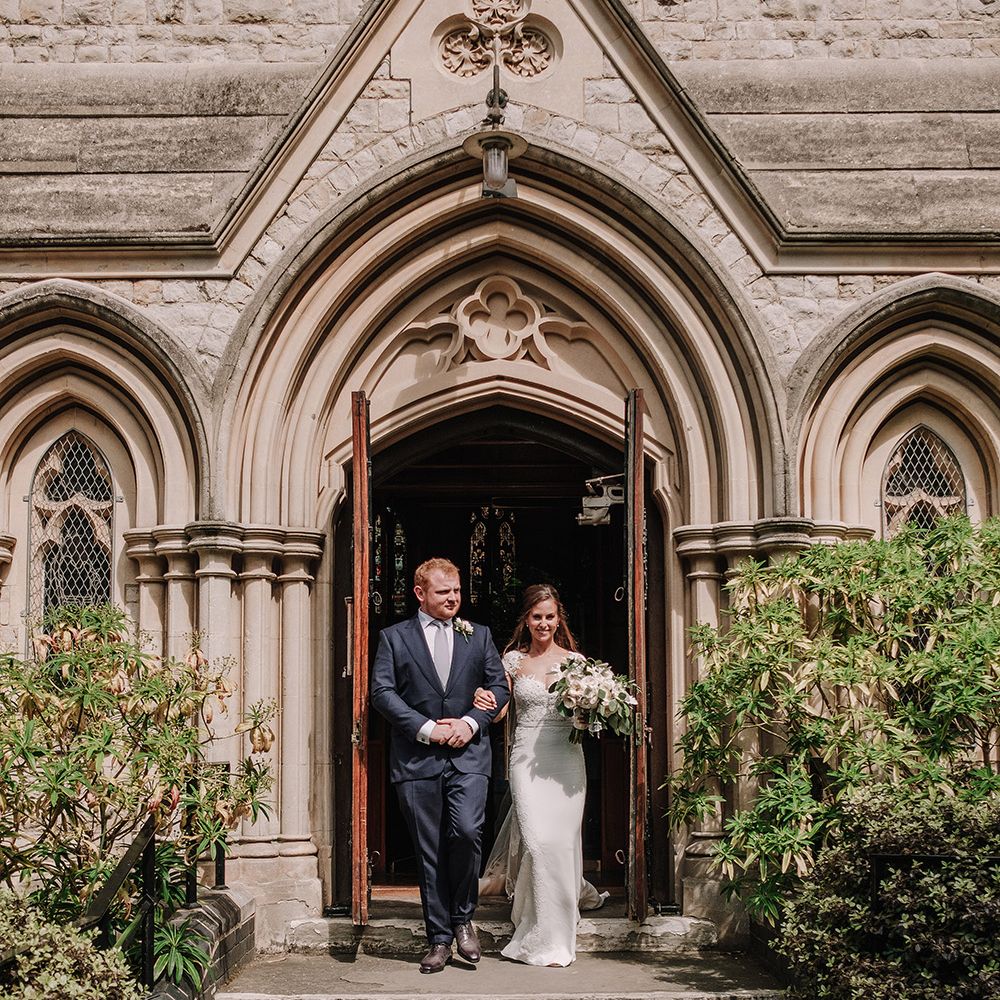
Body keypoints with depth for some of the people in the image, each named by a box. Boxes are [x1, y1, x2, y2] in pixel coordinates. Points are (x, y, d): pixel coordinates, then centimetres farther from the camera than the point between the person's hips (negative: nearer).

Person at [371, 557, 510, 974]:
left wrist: (471, 722, -6)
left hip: (468, 754, 1)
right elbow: (381, 692, -2)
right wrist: (426, 728, -11)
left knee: (467, 832, -18)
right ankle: (439, 939, 12)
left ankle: (462, 917, 5)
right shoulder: (394, 637, 7)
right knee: (430, 851, 2)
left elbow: (499, 687, 11)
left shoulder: (479, 636, 14)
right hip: (417, 759, 0)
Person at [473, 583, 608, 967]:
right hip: (527, 758, -1)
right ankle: (546, 937, 3)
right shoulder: (513, 660, 5)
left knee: (562, 840, 0)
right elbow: (499, 712, 7)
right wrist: (483, 701, -14)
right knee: (539, 839, -12)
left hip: (566, 758, 1)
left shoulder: (575, 660, 6)